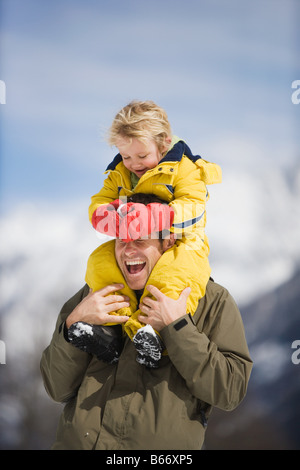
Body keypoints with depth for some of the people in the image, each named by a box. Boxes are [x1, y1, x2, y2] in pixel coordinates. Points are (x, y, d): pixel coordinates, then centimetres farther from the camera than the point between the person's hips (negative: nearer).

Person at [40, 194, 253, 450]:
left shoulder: (213, 301, 2)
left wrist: (177, 327, -13)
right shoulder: (93, 295, 10)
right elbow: (58, 389, 7)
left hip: (160, 444, -1)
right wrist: (74, 324, -7)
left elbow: (230, 391, -7)